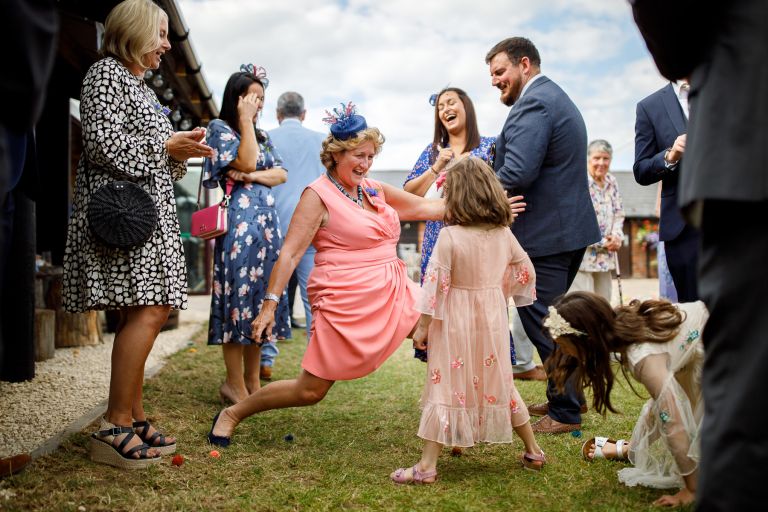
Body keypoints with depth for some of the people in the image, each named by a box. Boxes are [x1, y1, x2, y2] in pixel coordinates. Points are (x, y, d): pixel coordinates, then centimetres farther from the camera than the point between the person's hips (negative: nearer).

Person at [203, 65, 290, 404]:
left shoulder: (262, 136, 22)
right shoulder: (220, 128, 2)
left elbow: (281, 174, 10)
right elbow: (246, 161, -13)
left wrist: (252, 177, -7)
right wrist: (245, 119, -5)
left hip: (267, 222, 7)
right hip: (238, 221, -7)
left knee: (260, 297, 6)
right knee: (238, 297, -8)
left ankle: (252, 381, 13)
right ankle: (235, 386, -2)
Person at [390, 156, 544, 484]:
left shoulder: (449, 236, -14)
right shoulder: (504, 233, 1)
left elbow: (435, 283, -15)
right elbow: (526, 272, 11)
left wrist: (422, 326, -9)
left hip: (455, 324, -5)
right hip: (493, 320, 5)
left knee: (446, 387, 0)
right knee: (498, 383, 19)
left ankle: (427, 466, 4)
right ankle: (533, 451, 29)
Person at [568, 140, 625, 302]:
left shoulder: (611, 182, 11)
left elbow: (618, 214, 16)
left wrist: (617, 236, -4)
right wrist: (602, 241, -15)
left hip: (604, 257, 7)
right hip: (582, 255, -7)